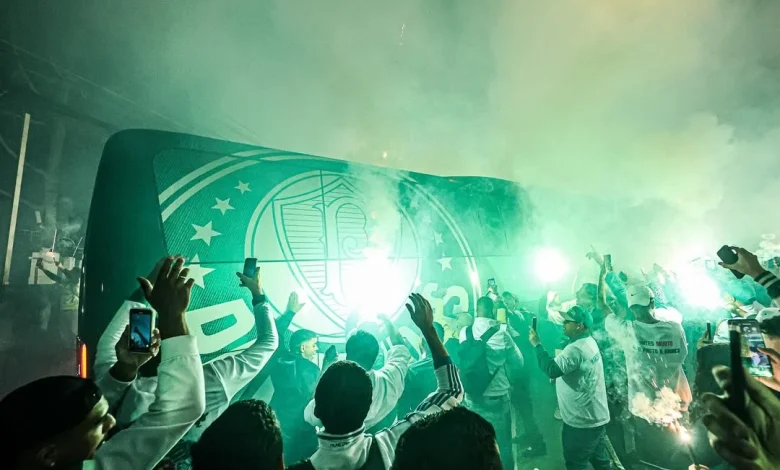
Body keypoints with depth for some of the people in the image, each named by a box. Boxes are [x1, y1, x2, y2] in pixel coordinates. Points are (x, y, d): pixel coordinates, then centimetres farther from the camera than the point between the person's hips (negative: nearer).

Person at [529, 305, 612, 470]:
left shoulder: (576, 348, -27)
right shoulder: (589, 342, 7)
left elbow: (551, 370, -34)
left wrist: (537, 344, -27)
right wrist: (561, 376, 3)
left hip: (582, 421, -10)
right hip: (596, 417, 10)